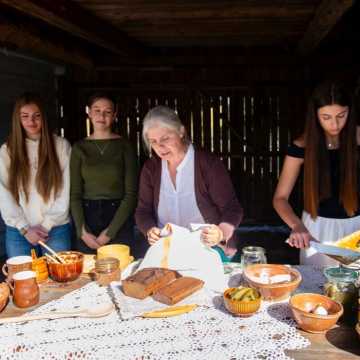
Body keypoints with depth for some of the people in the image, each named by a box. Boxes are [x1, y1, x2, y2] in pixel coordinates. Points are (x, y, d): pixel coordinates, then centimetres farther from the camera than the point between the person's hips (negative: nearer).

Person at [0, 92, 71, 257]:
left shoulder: (61, 146, 1)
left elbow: (65, 191, -2)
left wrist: (47, 224, -7)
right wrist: (25, 229, -7)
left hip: (56, 230, -1)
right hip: (18, 232, 1)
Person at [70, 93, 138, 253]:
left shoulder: (124, 146, -1)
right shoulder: (79, 148, 6)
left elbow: (131, 193, -5)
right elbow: (75, 194, 4)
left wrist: (109, 232, -10)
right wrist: (82, 231, -8)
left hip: (118, 218, -2)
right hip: (87, 217, 2)